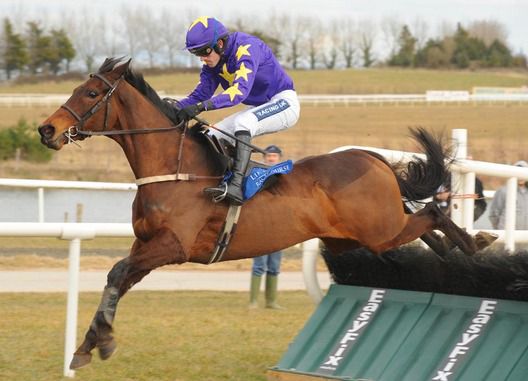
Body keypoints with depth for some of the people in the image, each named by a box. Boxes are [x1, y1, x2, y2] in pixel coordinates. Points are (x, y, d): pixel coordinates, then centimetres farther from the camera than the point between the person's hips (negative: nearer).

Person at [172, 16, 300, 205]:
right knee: (211, 137, 3)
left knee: (242, 123, -35)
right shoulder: (212, 64, 0)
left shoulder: (247, 47, -26)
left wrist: (202, 106, -47)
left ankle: (236, 185, -45)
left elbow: (241, 90, -38)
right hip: (258, 109, 9)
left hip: (283, 102, -9)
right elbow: (200, 95, 1)